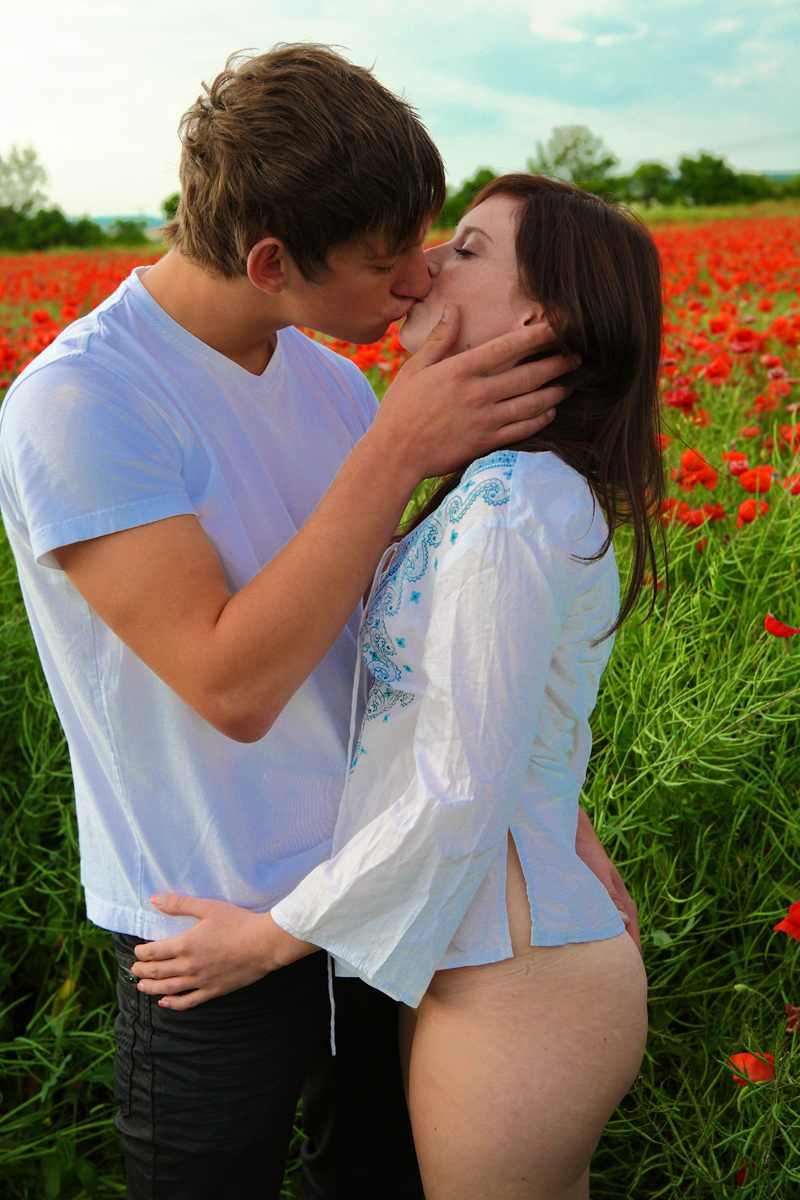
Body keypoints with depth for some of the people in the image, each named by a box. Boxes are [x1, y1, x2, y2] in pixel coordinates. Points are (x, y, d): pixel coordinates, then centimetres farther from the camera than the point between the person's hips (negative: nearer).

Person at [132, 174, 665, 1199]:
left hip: (512, 989, -8)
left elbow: (461, 795, -23)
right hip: (535, 947, 8)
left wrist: (271, 936, -13)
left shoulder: (509, 509, -25)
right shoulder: (535, 486, 4)